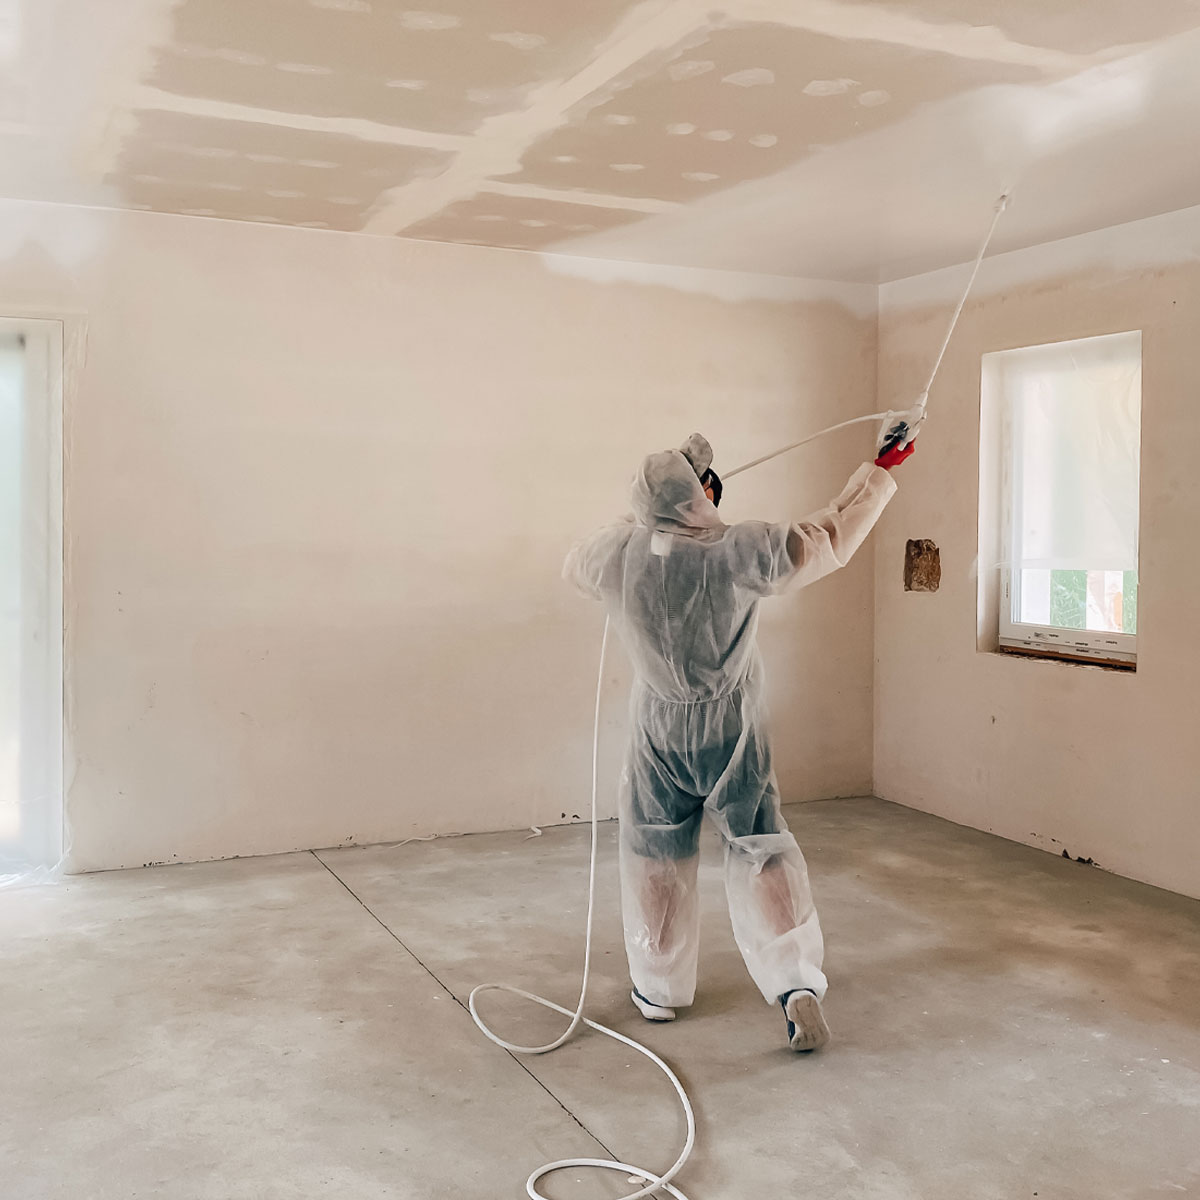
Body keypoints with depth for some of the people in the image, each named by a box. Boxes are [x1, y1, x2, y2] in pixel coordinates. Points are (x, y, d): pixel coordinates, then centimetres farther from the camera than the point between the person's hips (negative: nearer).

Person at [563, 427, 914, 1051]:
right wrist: (881, 470, 5)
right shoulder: (741, 551, -18)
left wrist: (638, 523, 21)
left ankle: (659, 989, 27)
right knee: (762, 853, 8)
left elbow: (574, 564, 14)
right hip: (734, 735, -2)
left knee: (656, 859, 16)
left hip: (659, 735, 2)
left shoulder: (620, 554, -10)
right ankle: (796, 982, 0)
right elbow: (831, 538, -6)